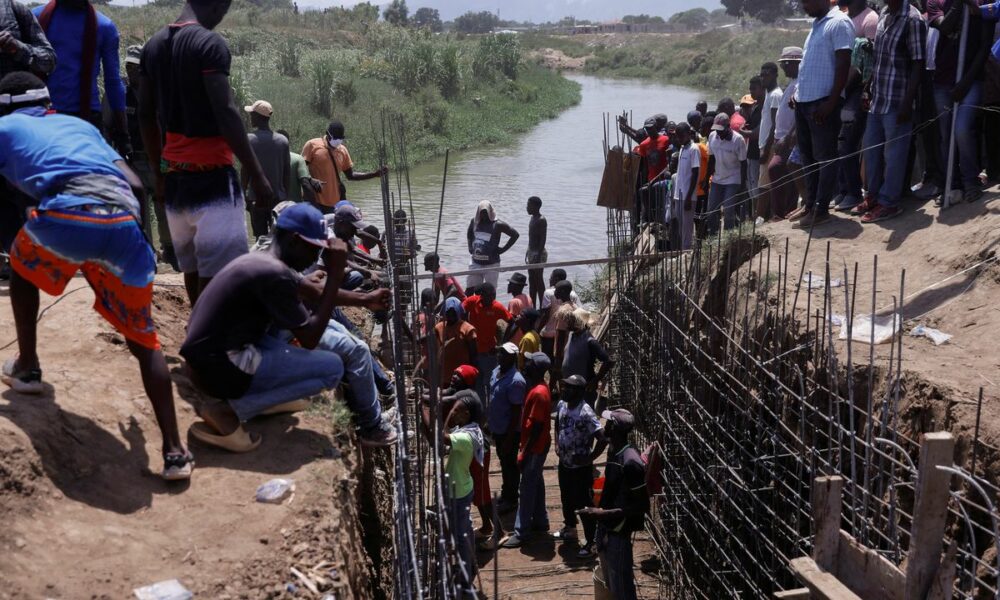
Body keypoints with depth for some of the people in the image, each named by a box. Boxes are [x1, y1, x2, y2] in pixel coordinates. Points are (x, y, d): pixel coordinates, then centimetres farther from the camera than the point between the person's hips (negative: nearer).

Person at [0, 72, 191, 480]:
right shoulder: (80, 125, 36)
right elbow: (136, 188, 26)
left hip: (66, 216, -3)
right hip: (123, 223, 3)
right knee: (144, 341, 13)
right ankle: (174, 452, 7)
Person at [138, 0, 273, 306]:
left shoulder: (153, 45, 11)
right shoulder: (210, 43, -12)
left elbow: (146, 115, 14)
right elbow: (225, 112, -19)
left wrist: (158, 170, 21)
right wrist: (257, 173, -16)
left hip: (174, 171, 8)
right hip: (210, 170, -8)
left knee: (192, 263, 16)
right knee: (217, 267, -5)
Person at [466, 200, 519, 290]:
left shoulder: (497, 225, -10)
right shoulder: (474, 222, 5)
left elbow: (515, 235, -6)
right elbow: (469, 234, 27)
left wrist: (503, 249, -8)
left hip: (491, 265, -5)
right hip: (476, 263, 5)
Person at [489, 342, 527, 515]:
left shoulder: (516, 381, -27)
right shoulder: (496, 372, 0)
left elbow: (516, 412, -23)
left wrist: (509, 439, -21)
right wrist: (488, 423, 18)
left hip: (508, 431, -8)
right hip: (497, 428, 8)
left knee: (510, 464, 9)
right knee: (503, 461, 24)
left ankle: (510, 500, 25)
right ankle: (506, 491, 42)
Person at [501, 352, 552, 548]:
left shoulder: (539, 393, -26)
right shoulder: (537, 387, 5)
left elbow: (537, 427, -25)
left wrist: (524, 453, -21)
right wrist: (524, 447, 19)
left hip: (535, 447, -10)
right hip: (535, 445, 10)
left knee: (527, 488, -3)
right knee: (536, 483, 19)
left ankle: (521, 532, 3)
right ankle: (540, 521, 32)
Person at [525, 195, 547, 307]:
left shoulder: (541, 220, -16)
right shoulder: (533, 218, 12)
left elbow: (543, 239, -21)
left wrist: (538, 255, -25)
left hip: (539, 253, -9)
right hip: (531, 252, 9)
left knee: (539, 281, -5)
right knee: (532, 281, 13)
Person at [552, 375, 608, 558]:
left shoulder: (585, 413, -27)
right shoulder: (561, 405, -2)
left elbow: (603, 438, -29)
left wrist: (590, 458, -21)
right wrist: (557, 444, 9)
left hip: (580, 467, -8)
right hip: (564, 463, 8)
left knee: (584, 504, 2)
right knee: (566, 498, 25)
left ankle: (590, 543, 15)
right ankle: (570, 529, 46)